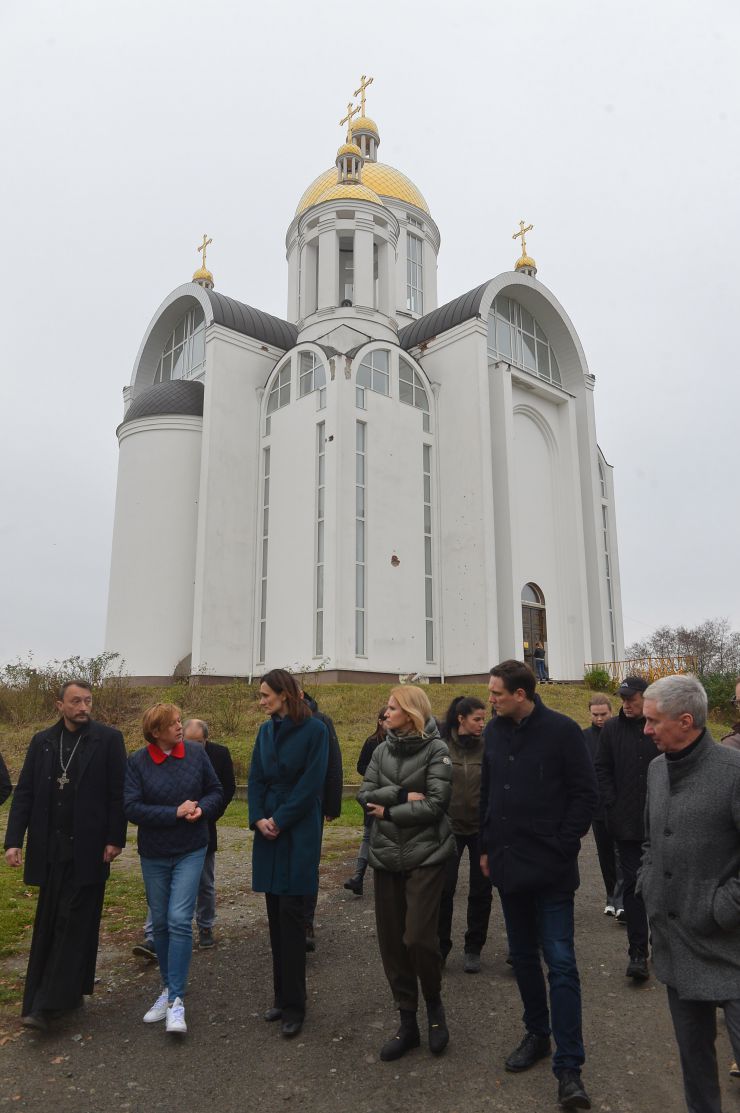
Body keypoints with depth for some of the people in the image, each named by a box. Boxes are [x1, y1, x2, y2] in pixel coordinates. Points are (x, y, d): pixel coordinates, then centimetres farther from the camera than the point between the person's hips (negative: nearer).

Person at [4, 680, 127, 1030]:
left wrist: (115, 839, -11)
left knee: (73, 923, -1)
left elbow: (117, 794, -7)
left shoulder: (108, 739, -6)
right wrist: (13, 840, -1)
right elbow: (24, 793, 6)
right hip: (50, 849, 4)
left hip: (88, 850, -4)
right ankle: (68, 994, 25)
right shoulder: (42, 741, 6)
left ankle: (48, 1004, 6)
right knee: (48, 923, 11)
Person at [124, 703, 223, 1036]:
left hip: (190, 851, -1)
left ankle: (176, 998, 1)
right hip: (153, 855, 1)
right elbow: (132, 808, -15)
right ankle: (168, 987, 33)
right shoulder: (137, 762, -10)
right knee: (160, 923, 14)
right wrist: (176, 813, -20)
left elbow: (216, 792, 1)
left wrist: (202, 808, -19)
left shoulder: (196, 752, -8)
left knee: (179, 920, -10)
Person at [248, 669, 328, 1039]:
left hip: (298, 831, -5)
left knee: (290, 914, -2)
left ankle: (294, 1005, 10)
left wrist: (280, 821, -13)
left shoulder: (314, 730, -9)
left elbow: (311, 783, -12)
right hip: (267, 829, 6)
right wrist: (258, 819, -6)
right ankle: (281, 996, 24)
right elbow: (255, 779, 8)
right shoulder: (266, 731, 9)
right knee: (275, 914, 11)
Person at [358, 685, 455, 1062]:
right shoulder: (382, 750, 7)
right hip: (386, 856, 5)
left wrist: (387, 811, -10)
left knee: (418, 938, -8)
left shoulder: (435, 749, -8)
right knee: (391, 941, 7)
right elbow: (364, 794, -2)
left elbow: (434, 805, -15)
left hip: (425, 856, -5)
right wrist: (403, 795, -15)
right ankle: (407, 1023, 23)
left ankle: (434, 1005, 22)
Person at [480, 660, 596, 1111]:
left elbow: (586, 795, -10)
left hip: (551, 869, -6)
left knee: (560, 963, -2)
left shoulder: (563, 730, -13)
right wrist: (488, 846, 11)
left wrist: (563, 847, -12)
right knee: (523, 955, 18)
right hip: (509, 864, 6)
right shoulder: (495, 731, 4)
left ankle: (569, 1066, 9)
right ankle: (537, 1034, 36)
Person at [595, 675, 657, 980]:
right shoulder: (612, 729, 0)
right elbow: (602, 769, 4)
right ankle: (638, 953, 7)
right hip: (627, 822, 0)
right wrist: (613, 806, -4)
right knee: (633, 884, 1)